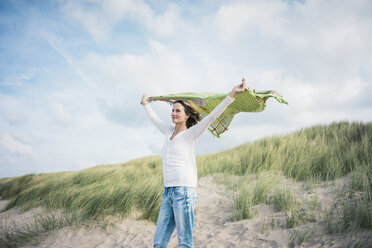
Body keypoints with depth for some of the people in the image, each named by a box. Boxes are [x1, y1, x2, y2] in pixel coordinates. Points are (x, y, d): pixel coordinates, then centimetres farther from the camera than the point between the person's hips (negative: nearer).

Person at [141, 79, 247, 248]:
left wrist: (232, 94, -19)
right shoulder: (169, 132, 16)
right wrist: (146, 105, 49)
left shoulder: (191, 134, -1)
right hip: (168, 192, 7)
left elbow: (212, 116, -11)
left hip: (184, 191, -7)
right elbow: (155, 119, 35)